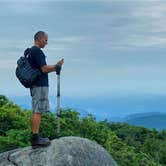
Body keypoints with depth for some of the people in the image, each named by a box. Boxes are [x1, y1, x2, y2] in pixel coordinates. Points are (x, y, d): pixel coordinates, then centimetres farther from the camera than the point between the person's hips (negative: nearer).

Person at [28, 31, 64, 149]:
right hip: (40, 85, -10)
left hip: (35, 85, 10)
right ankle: (36, 138, -6)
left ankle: (34, 138, 15)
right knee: (37, 111, -9)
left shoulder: (31, 51, 18)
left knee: (36, 111, 11)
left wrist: (55, 67, 17)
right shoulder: (37, 51, -15)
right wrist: (57, 66, -5)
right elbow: (44, 69, -19)